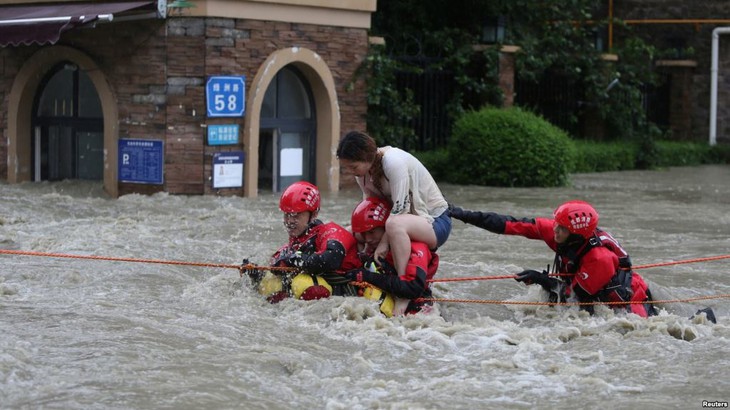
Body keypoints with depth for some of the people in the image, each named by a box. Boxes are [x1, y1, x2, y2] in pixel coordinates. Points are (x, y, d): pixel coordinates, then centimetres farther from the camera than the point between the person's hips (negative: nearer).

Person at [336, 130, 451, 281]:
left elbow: (400, 209, -27)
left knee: (395, 224, -40)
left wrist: (384, 242, -25)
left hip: (435, 221, -8)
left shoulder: (393, 162, -26)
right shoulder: (362, 167, -3)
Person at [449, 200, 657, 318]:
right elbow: (516, 226, -15)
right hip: (598, 299, 7)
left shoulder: (600, 258, -33)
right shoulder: (561, 232, -15)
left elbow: (577, 295, -23)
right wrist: (469, 216, -17)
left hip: (628, 302, -7)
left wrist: (542, 279, -26)